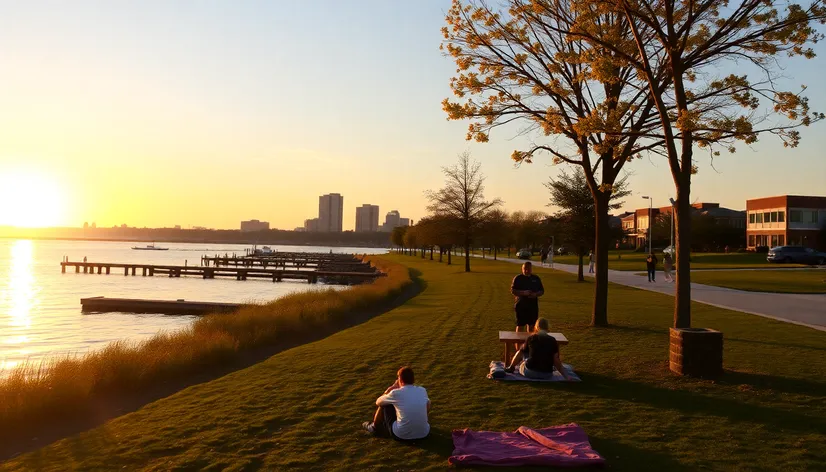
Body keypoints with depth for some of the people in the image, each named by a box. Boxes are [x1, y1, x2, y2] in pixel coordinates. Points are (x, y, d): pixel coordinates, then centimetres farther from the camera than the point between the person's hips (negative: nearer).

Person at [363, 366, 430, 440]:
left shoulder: (396, 393, -11)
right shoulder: (422, 391, 0)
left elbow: (378, 402, 8)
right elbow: (428, 409, 18)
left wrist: (391, 388, 17)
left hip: (401, 435, -3)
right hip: (424, 434, 4)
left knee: (385, 404, 14)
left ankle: (375, 427, 38)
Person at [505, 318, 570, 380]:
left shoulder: (531, 338, 0)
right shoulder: (553, 340, 1)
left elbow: (519, 354, 11)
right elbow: (556, 361, -6)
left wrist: (511, 367, 28)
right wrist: (566, 376, -2)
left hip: (530, 373, -1)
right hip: (547, 375, 1)